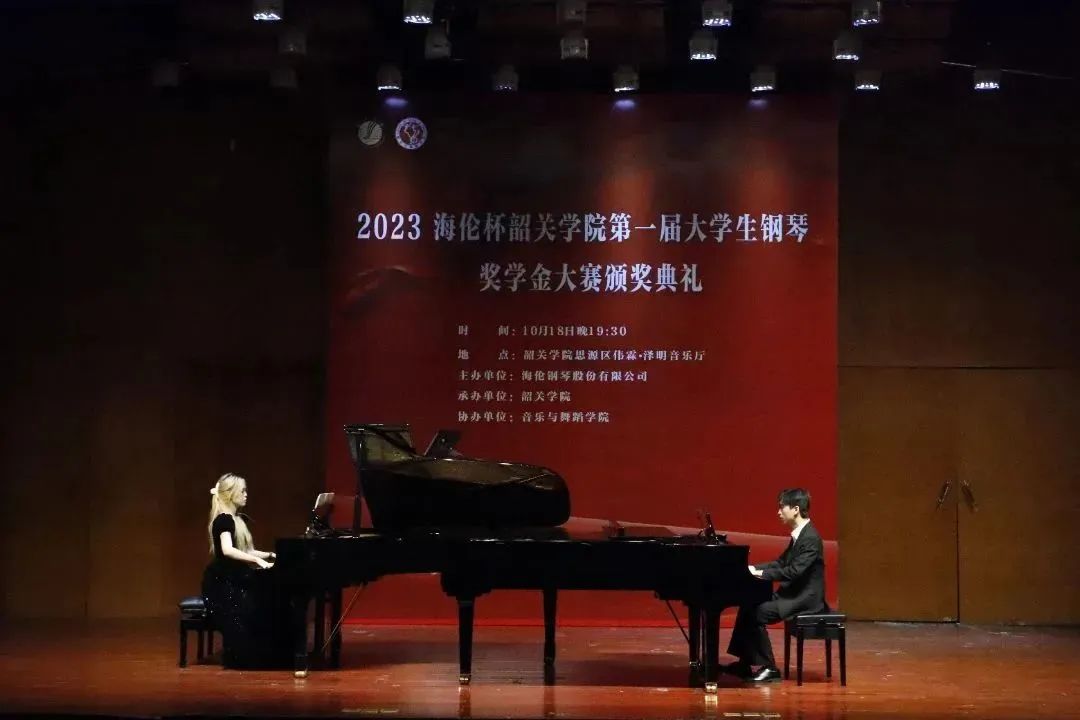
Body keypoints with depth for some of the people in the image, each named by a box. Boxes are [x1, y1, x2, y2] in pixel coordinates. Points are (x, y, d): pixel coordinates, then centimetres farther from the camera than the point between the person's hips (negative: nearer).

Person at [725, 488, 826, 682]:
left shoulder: (810, 538, -19)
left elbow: (794, 571, -26)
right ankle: (746, 662, 10)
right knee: (748, 606, 6)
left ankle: (768, 667, -11)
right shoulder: (799, 534, 12)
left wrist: (762, 573, -22)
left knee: (756, 614, -20)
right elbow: (781, 563, 19)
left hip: (805, 599, -10)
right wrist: (754, 568, 7)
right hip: (793, 594, 10)